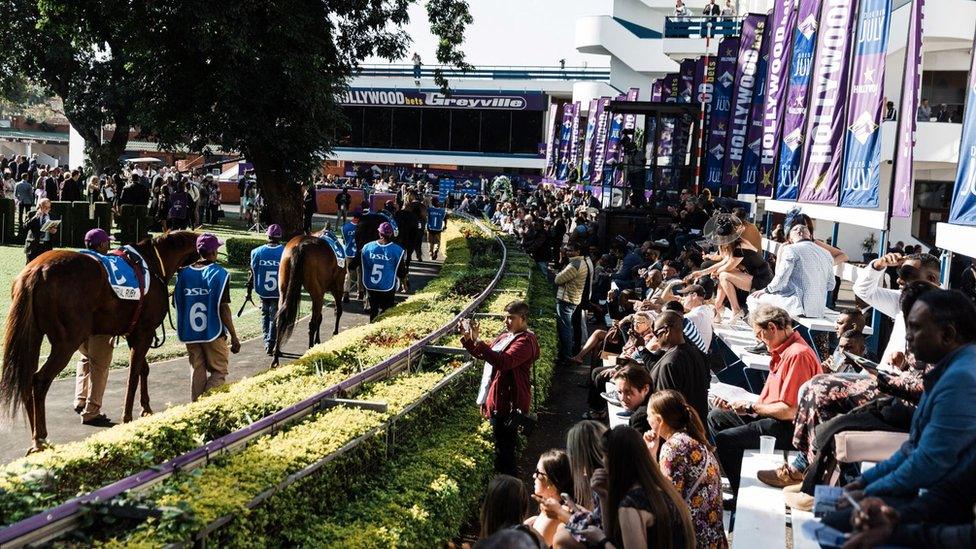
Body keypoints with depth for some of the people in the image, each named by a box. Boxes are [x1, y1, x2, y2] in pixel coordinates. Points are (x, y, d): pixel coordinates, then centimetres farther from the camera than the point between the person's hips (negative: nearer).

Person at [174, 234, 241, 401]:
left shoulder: (184, 273, 3)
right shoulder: (219, 274, -12)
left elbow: (177, 303, 7)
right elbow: (223, 308, -14)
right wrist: (234, 336, -9)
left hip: (190, 333, 5)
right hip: (213, 333, -4)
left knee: (197, 371, 15)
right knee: (219, 372, 5)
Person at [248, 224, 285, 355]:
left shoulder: (257, 252, -6)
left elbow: (252, 273, -1)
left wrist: (249, 291, 9)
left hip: (262, 291, 2)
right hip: (279, 292, -1)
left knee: (265, 315, 20)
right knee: (275, 318, 9)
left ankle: (267, 342, 20)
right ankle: (270, 345, 6)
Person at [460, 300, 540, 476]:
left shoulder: (525, 341, -18)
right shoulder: (505, 336, 13)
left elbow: (504, 362, -32)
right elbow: (483, 354, 22)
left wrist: (477, 341, -35)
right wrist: (467, 338, 4)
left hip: (510, 403, -10)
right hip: (496, 399, 10)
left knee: (505, 447, -3)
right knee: (500, 442, 21)